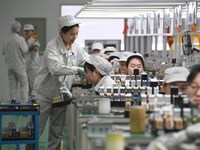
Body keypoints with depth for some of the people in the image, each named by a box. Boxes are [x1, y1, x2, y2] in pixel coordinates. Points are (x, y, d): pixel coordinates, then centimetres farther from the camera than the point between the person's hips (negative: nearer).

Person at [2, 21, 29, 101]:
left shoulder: (8, 40, 6)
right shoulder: (20, 39, -11)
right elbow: (25, 50, -15)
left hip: (10, 66, 5)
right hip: (19, 66, -5)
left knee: (13, 86, 8)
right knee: (24, 85, -1)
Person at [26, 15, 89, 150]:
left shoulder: (76, 48, -1)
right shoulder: (52, 47, -19)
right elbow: (56, 68, -33)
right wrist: (78, 70, -37)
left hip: (61, 95, 6)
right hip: (45, 94, -5)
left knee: (57, 133, 11)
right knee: (36, 130, 0)